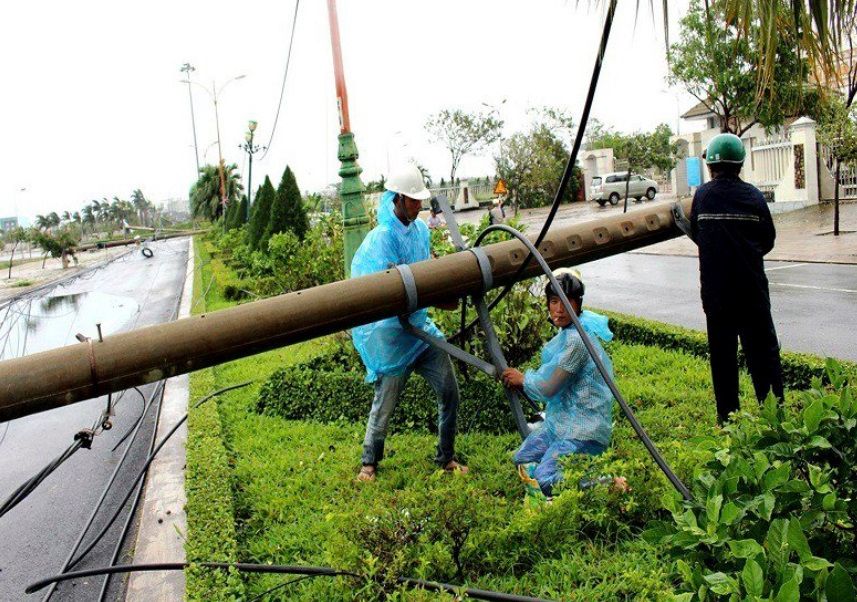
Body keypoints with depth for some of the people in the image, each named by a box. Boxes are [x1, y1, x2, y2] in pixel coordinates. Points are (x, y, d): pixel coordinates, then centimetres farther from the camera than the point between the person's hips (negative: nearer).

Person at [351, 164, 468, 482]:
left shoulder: (421, 228, 6)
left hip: (420, 325, 7)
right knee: (386, 401, 5)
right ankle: (369, 463, 27)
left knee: (449, 390, 6)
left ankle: (446, 458, 23)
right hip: (392, 332, -7)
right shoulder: (383, 237, -18)